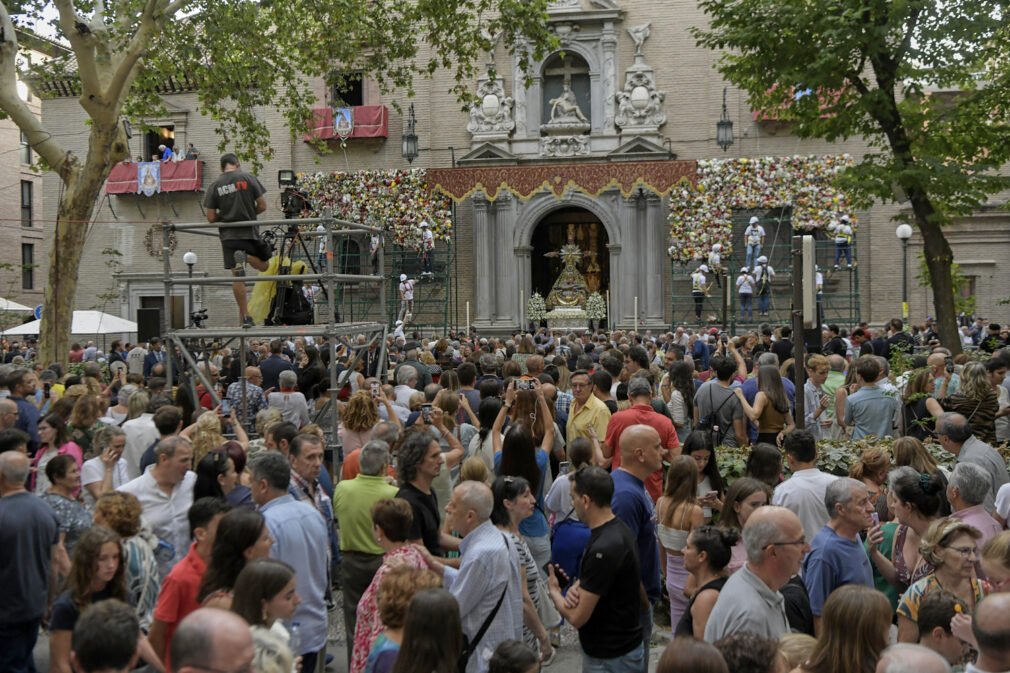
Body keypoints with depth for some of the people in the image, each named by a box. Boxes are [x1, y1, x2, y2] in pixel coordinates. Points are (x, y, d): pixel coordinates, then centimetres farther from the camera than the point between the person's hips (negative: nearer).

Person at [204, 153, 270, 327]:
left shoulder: (214, 186, 2)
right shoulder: (248, 178, -2)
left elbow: (211, 218, 2)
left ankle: (245, 317, -1)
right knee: (263, 265, 18)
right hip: (249, 232, -2)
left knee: (237, 277, 4)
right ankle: (245, 256, -16)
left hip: (228, 235, 2)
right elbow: (262, 206, -3)